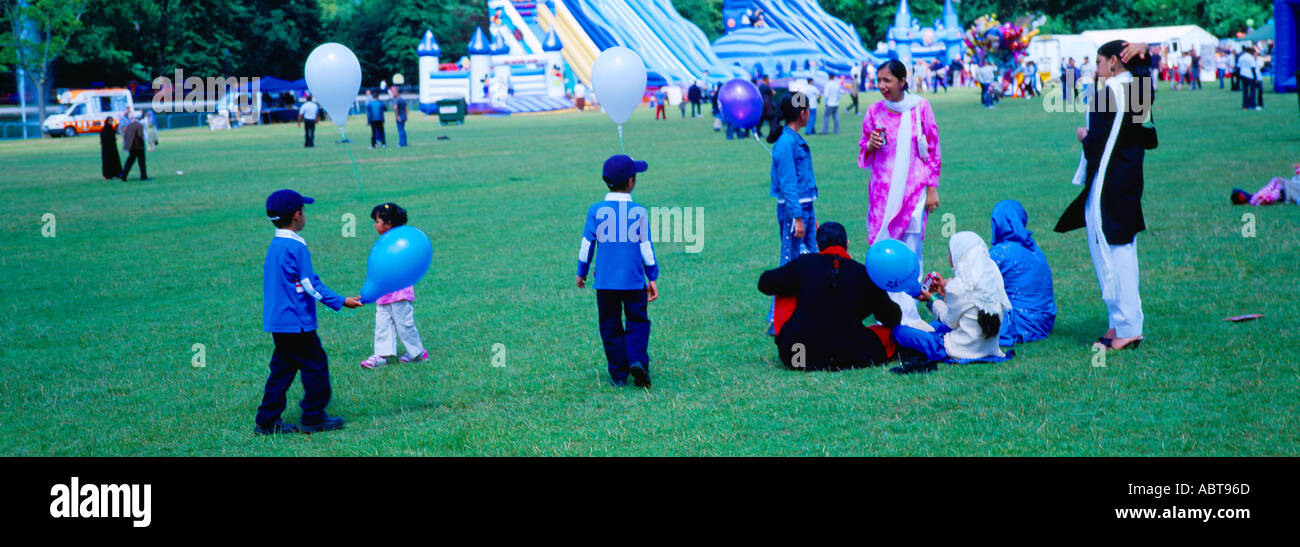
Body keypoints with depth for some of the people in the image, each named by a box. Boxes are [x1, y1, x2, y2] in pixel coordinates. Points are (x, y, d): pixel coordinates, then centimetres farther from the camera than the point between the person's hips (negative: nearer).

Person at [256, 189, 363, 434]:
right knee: (315, 365, 1)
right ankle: (313, 418, 5)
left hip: (277, 322, 9)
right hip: (296, 322, -9)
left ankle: (267, 421, 13)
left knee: (283, 368, 13)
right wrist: (341, 302, -11)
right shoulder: (296, 247, -16)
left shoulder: (275, 246, 11)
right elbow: (311, 285, -16)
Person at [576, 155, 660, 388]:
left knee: (611, 326, 10)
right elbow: (646, 246, -2)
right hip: (633, 281, -1)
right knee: (637, 321, 10)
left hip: (605, 281, 1)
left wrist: (582, 273, 15)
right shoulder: (639, 212, -4)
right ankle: (638, 360, -13)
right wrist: (652, 277, 5)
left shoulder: (596, 211, -1)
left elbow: (587, 244, 2)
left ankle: (619, 374, 9)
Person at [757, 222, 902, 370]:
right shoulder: (864, 274, -1)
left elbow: (764, 284, 13)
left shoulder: (803, 264, -1)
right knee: (890, 332, 22)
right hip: (848, 360, 1)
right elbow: (892, 319, 9)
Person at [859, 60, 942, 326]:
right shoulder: (874, 112, 5)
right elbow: (863, 153, 14)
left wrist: (932, 189, 1)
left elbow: (933, 150, 3)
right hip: (883, 189, 2)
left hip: (913, 188, -2)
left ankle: (908, 314, 5)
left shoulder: (920, 107, -1)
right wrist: (871, 145, -9)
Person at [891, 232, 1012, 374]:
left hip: (963, 349, -8)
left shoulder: (958, 286, -21)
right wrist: (945, 291, 19)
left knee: (898, 331, -4)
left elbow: (950, 321, -5)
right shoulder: (993, 276, 0)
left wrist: (932, 298, 10)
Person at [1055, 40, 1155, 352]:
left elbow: (1095, 144, -19)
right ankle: (1124, 325, 19)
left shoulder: (1108, 93, -16)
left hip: (1106, 185, -9)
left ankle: (1126, 328, -2)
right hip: (1131, 182, 9)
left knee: (1109, 254, -3)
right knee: (1124, 252, 14)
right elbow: (1150, 141, 15)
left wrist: (1083, 136, 1)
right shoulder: (1140, 90, 7)